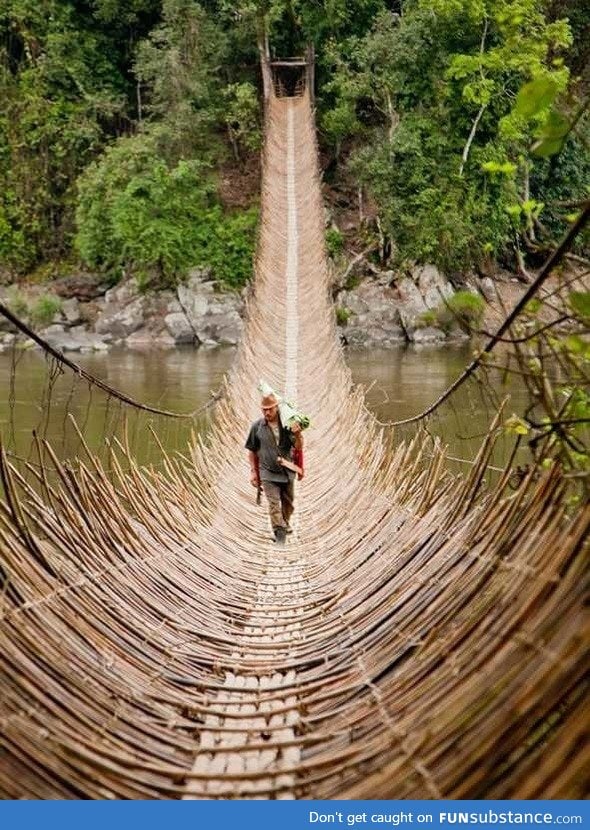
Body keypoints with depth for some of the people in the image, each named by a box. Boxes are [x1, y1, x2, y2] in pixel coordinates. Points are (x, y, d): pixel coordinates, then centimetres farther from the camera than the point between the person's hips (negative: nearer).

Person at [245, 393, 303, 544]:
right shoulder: (257, 427, -7)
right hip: (268, 472, -2)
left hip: (287, 471, 2)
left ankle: (285, 524, 41)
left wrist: (297, 435, -30)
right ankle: (279, 533, -4)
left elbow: (299, 448, -10)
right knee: (274, 503, -9)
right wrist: (253, 472, 1)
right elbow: (251, 451, 2)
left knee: (288, 502, 17)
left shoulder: (287, 424, -7)